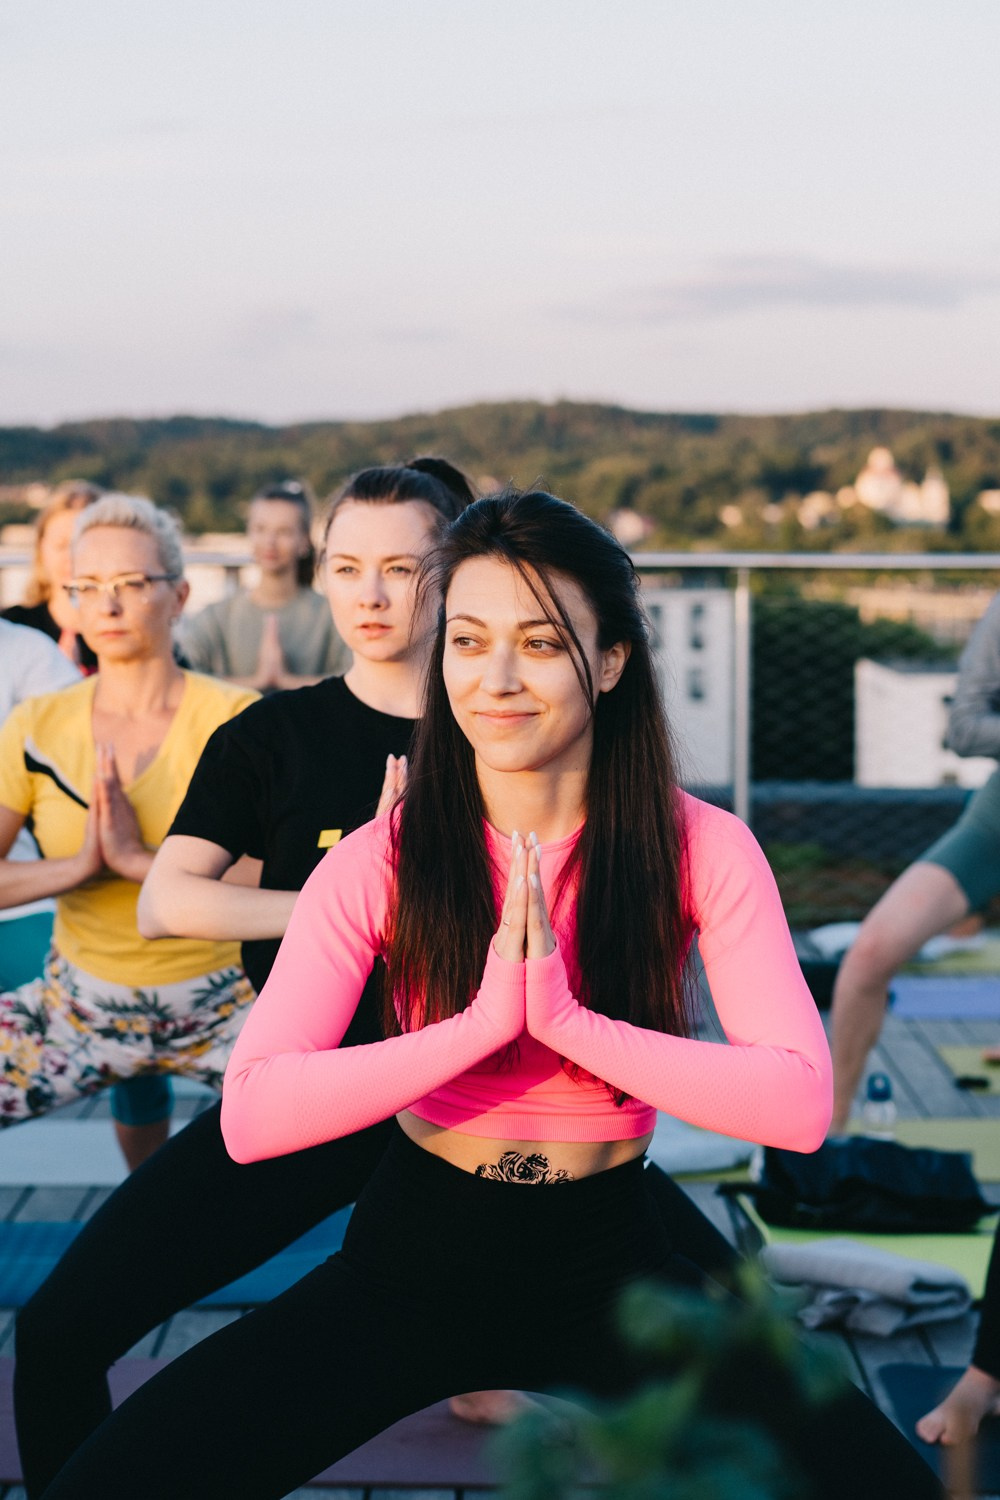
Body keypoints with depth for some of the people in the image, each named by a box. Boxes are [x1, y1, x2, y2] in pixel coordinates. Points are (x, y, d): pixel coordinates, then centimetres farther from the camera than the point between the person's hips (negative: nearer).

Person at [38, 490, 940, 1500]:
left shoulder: (699, 848, -7)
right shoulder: (382, 860, -8)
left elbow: (800, 1103, -18)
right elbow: (251, 1117, -19)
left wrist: (569, 1018, -24)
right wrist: (482, 1022, -25)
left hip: (608, 1265, 0)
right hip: (412, 1258, 0)